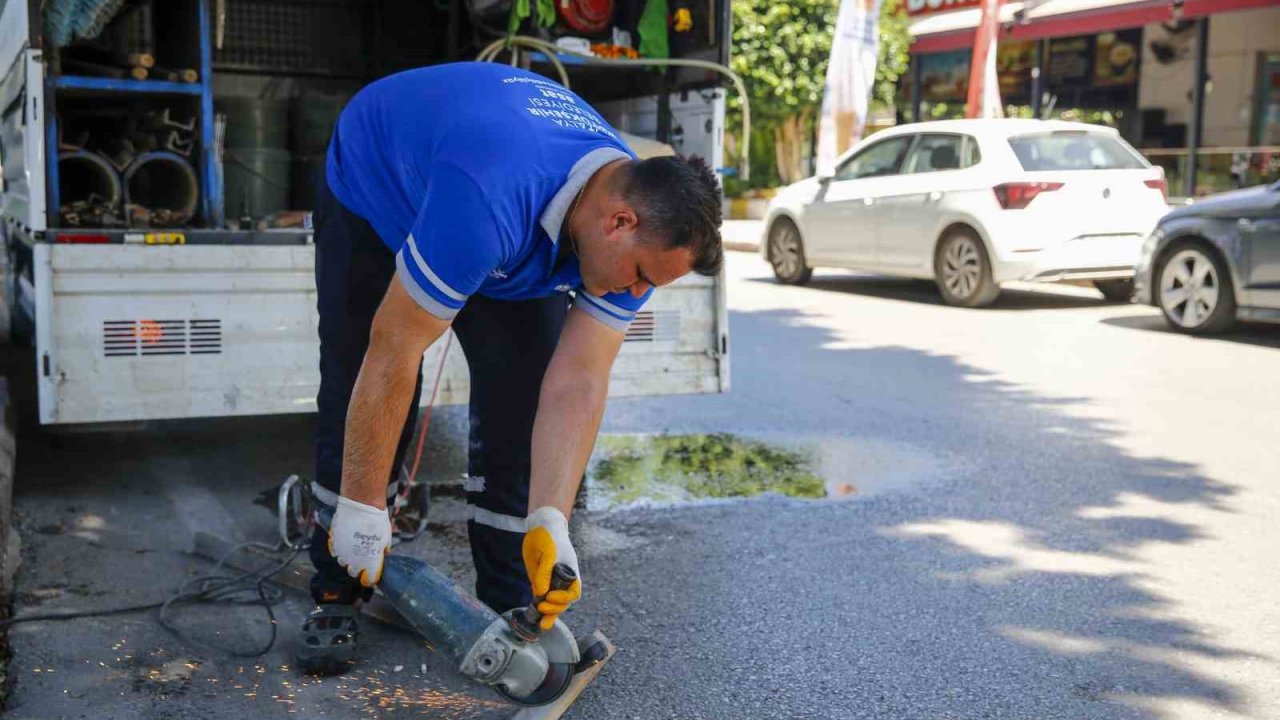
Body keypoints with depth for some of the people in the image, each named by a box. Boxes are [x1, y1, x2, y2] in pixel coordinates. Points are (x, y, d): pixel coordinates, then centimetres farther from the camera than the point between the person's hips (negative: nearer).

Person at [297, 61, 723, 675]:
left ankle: (513, 607, 4)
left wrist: (550, 524, -37)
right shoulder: (489, 202, -46)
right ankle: (336, 597, 7)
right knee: (358, 398, -11)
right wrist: (362, 508, -32)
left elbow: (577, 386, -27)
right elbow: (393, 351, -39)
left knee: (520, 399, -8)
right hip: (374, 190, -4)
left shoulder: (632, 230, -26)